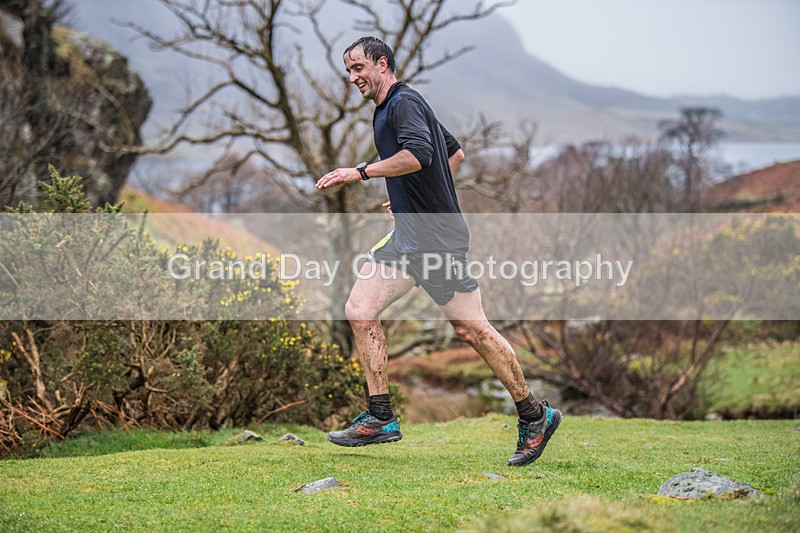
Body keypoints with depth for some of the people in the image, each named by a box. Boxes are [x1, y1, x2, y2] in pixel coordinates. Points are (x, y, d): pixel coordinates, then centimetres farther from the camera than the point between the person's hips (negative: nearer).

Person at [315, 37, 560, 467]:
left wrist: (361, 172, -25)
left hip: (439, 237, -10)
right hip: (408, 236, 10)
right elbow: (456, 152, 29)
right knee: (359, 310, -2)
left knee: (470, 329, -4)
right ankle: (380, 419, 0)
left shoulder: (405, 102, -10)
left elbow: (419, 154, -30)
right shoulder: (388, 109, 20)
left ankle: (534, 416, 10)